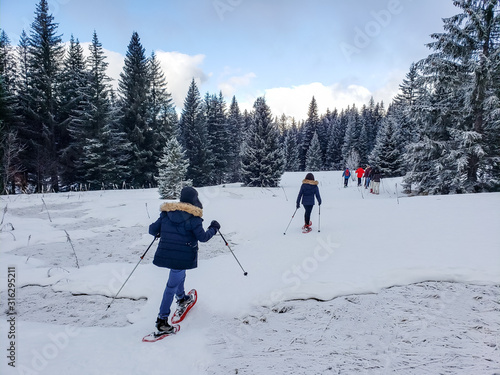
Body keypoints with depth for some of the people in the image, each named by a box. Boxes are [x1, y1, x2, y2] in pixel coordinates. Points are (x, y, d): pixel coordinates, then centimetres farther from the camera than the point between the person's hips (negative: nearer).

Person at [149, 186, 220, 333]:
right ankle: (162, 319, 5)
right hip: (183, 257, -5)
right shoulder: (193, 217, -12)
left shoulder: (166, 212, 3)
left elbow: (152, 230, 5)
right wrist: (213, 229, 8)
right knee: (172, 286, 2)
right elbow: (203, 237, -9)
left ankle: (182, 298, 53)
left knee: (180, 275, 30)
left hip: (166, 254, 6)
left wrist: (160, 232, 27)